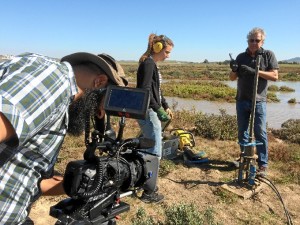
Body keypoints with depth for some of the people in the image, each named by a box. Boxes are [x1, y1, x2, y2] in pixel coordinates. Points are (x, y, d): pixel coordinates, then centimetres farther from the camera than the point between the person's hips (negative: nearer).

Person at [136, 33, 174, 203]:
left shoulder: (153, 65, 15)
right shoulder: (148, 64, -15)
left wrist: (166, 106, 14)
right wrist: (159, 110, -22)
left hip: (153, 112, 10)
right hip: (148, 112, -10)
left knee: (151, 149, 18)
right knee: (155, 152, -3)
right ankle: (149, 192, 9)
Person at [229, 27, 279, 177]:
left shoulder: (268, 55, 1)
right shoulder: (241, 57, 10)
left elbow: (275, 76, -8)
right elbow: (232, 78, 10)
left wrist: (255, 71, -19)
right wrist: (234, 70, -13)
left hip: (258, 101, -3)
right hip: (241, 100, 4)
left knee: (260, 133, -3)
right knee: (242, 132, 10)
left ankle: (263, 165, 5)